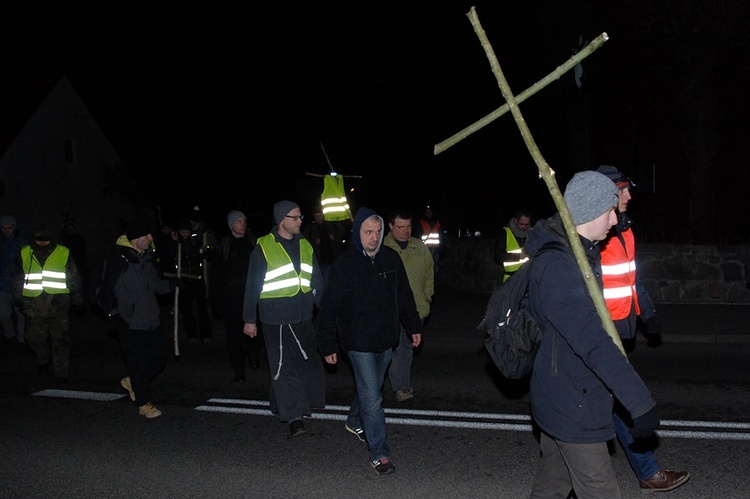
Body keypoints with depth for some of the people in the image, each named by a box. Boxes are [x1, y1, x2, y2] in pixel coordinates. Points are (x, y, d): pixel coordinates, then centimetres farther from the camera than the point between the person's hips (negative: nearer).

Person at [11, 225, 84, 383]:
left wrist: (78, 301, 11)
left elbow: (74, 279, 8)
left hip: (58, 304, -2)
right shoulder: (24, 254, 6)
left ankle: (61, 373, 10)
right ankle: (42, 361, 37)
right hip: (33, 306, 2)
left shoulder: (63, 253, 1)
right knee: (35, 338, 7)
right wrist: (19, 299, 17)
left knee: (61, 340, -2)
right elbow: (15, 278, 18)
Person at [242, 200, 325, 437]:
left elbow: (317, 282, 16)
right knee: (284, 367, -6)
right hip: (275, 319, -5)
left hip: (303, 317, 6)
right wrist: (250, 319, -1)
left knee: (309, 364, 9)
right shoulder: (263, 248, -4)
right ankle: (294, 418, -4)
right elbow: (252, 286, -1)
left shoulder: (305, 246, 11)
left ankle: (281, 406, 28)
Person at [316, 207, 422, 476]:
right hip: (359, 342, -5)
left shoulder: (391, 258, 1)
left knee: (370, 388, 21)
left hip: (385, 340, 5)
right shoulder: (343, 265, -13)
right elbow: (329, 309, -9)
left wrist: (413, 326, 15)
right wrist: (328, 345, -9)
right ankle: (379, 453, 5)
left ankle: (354, 422, 47)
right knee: (372, 398, -5)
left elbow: (404, 296, 13)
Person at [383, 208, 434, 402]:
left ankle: (404, 383, 26)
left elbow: (429, 273, 17)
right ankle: (401, 387, -3)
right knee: (396, 348, -9)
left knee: (408, 348, 14)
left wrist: (427, 297, 12)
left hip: (417, 308, 4)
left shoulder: (420, 247, 8)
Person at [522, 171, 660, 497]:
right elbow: (595, 342, -32)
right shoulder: (557, 266, -25)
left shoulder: (581, 253, 9)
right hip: (573, 408, -10)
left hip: (557, 399, 10)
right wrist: (641, 403, -32)